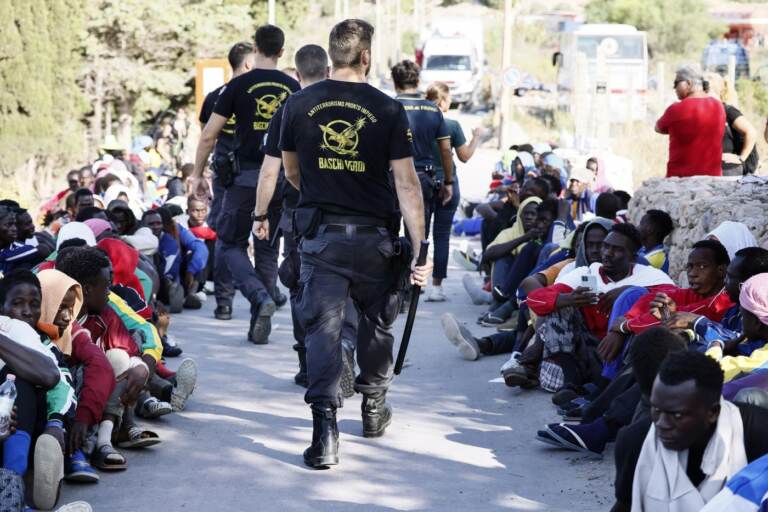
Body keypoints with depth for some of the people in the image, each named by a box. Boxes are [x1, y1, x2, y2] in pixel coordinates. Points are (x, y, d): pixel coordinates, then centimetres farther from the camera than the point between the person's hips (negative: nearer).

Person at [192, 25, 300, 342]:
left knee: (231, 244, 9)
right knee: (268, 250, 11)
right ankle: (260, 326, 11)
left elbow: (208, 136, -4)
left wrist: (198, 174, 7)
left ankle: (261, 298, -16)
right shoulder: (293, 88, 6)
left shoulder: (239, 86, -3)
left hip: (245, 175, -3)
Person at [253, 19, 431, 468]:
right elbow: (406, 183, -10)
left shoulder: (299, 104, 0)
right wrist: (420, 246, -8)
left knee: (323, 328, -1)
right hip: (374, 235, 0)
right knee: (377, 322, 20)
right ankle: (374, 409, 35)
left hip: (322, 234, 1)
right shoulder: (388, 110, -8)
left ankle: (325, 430, -14)